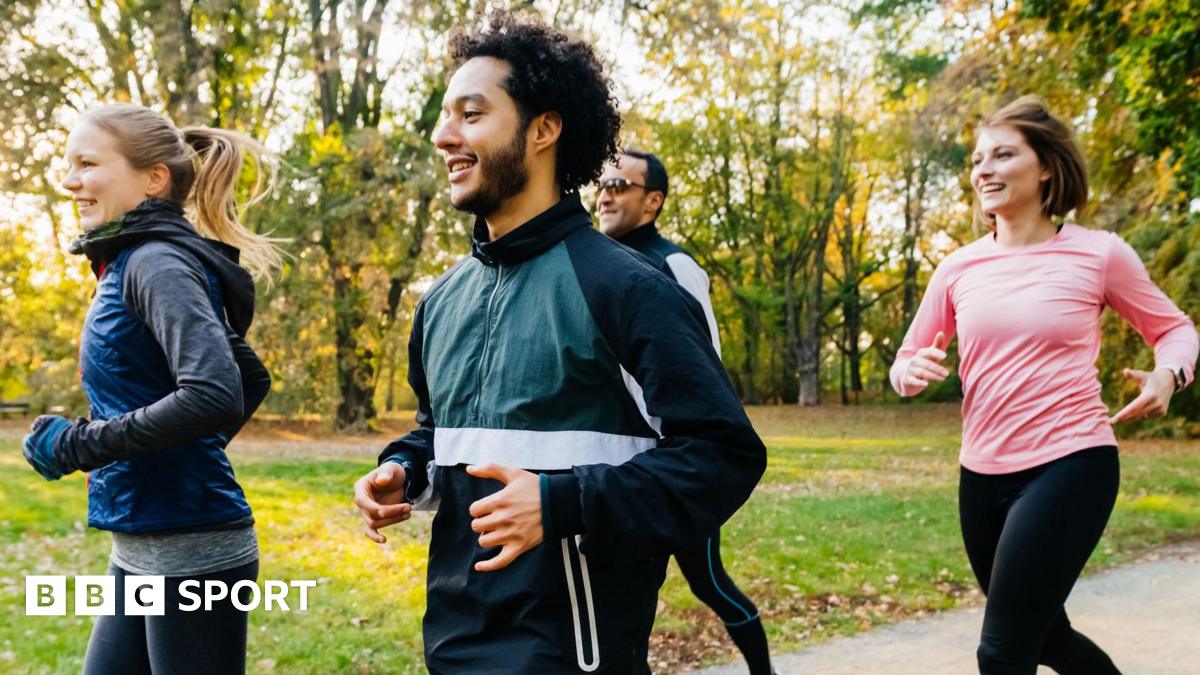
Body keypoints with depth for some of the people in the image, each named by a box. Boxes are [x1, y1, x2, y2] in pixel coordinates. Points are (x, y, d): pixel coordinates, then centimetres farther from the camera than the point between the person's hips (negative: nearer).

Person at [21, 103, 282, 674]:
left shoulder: (158, 264, -14)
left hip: (190, 555, -9)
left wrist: (79, 444, -19)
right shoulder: (131, 264, 14)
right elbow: (253, 380, 22)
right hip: (142, 553, 9)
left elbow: (212, 396, -28)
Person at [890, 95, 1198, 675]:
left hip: (1070, 467, -5)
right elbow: (905, 364, 12)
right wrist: (913, 371, -13)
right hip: (982, 476, 5)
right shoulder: (958, 268, 4)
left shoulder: (1098, 253, -6)